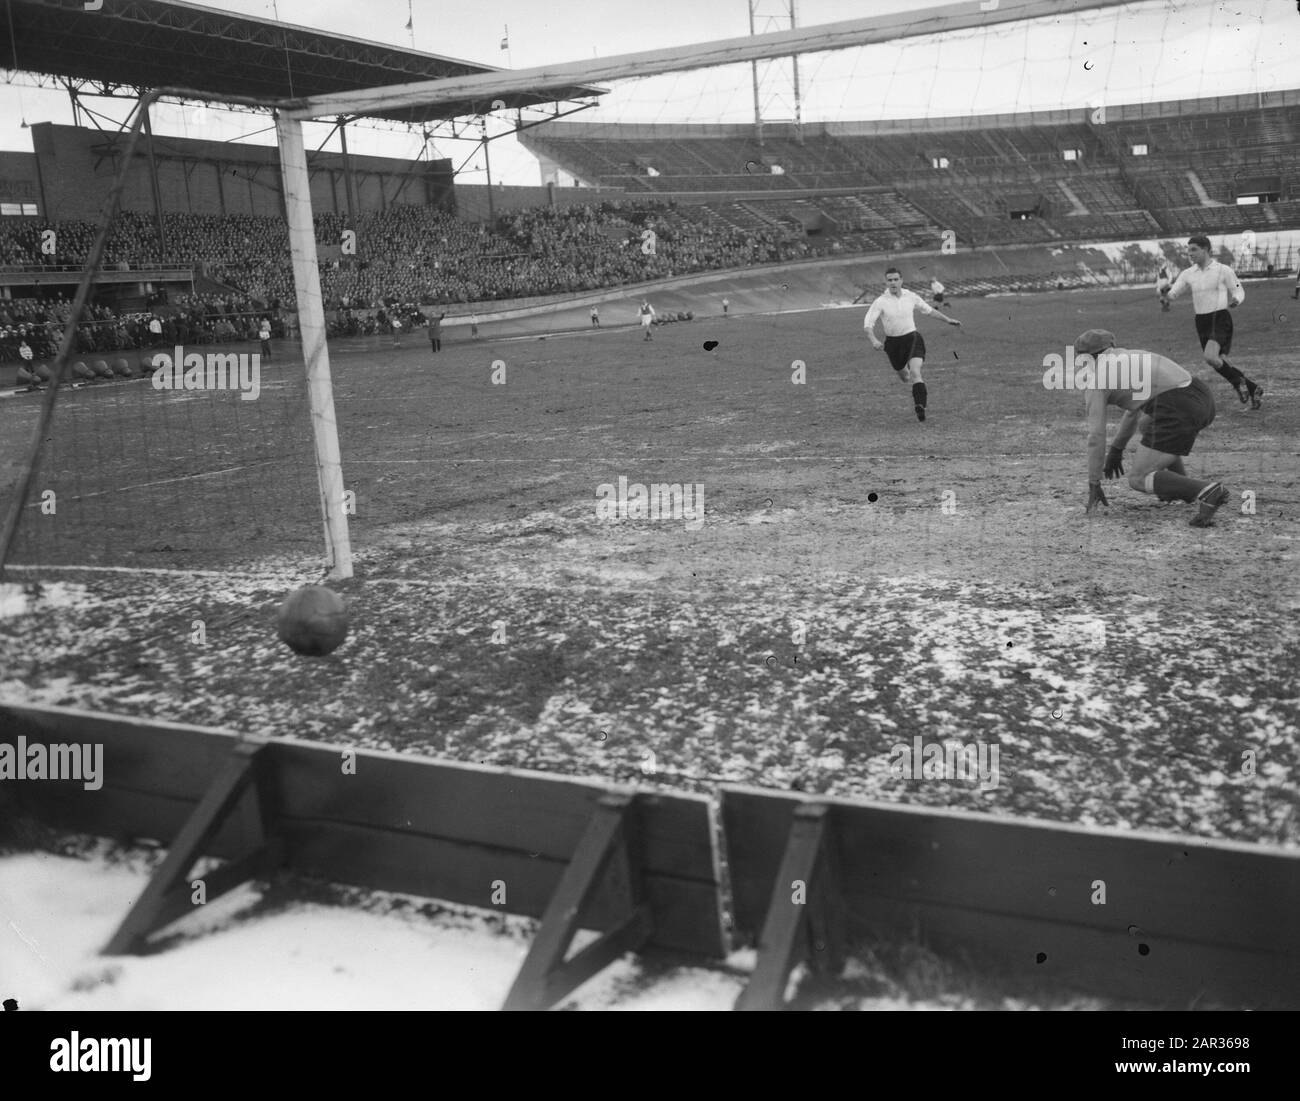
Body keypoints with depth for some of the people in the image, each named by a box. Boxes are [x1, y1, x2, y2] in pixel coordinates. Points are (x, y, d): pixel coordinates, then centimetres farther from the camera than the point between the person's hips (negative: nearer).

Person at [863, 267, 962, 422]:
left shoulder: (911, 297, 0)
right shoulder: (880, 302, -9)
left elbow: (929, 309, 17)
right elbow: (868, 323, -13)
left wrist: (948, 319, 21)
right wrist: (873, 340, -31)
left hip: (912, 338, -1)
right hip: (893, 343, 1)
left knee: (915, 373, -24)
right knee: (904, 377, 17)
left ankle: (920, 406, -25)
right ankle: (922, 391, 52)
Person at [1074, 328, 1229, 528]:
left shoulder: (1096, 379, 6)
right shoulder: (1133, 356, 30)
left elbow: (1096, 437, 3)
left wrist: (1093, 486, 9)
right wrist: (1116, 449, 49)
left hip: (1178, 412, -8)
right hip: (1203, 398, 8)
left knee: (1138, 480, 3)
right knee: (1146, 424, 37)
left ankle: (1207, 491, -17)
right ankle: (1182, 485, 27)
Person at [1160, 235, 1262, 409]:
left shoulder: (1223, 270, -4)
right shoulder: (1187, 274, 8)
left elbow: (1239, 291, 2)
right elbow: (1174, 290, -2)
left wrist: (1235, 300, -21)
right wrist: (1166, 296, -26)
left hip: (1220, 318, -6)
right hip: (1201, 321, 6)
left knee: (1210, 357, -27)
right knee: (1221, 364, 7)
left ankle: (1237, 382, -3)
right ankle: (1253, 389, 24)